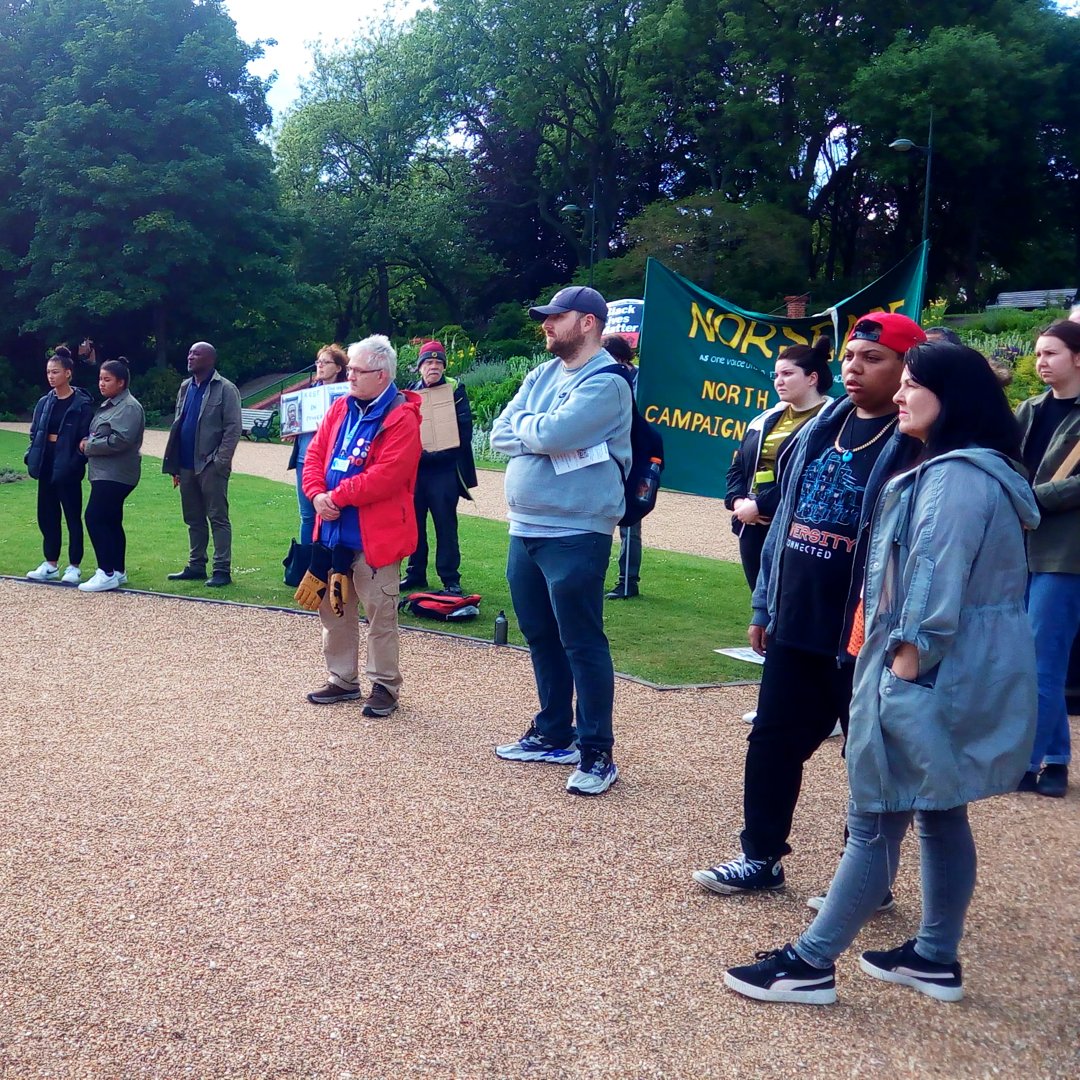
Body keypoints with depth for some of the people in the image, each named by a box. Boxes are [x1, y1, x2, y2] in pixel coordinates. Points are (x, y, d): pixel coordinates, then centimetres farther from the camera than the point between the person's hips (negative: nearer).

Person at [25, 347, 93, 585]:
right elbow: (35, 434, 13)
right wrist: (32, 458, 0)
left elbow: (86, 438, -11)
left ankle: (74, 567, 12)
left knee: (73, 517, 3)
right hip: (46, 466, 6)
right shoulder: (44, 402, 9)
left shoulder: (82, 403, -9)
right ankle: (51, 564, 23)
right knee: (47, 516, 11)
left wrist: (75, 464, -19)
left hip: (67, 468, -6)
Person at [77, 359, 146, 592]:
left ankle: (107, 573, -10)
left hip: (115, 475, -10)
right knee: (111, 521, 13)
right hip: (105, 473, 10)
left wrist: (89, 446, -14)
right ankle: (118, 571, 20)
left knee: (95, 518, -13)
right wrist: (87, 442, 2)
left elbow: (120, 440, -24)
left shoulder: (129, 407, -14)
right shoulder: (109, 405, 18)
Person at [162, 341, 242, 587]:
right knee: (194, 519, 13)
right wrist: (174, 465, 12)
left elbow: (233, 428, -11)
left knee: (218, 518, -3)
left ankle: (222, 569, -1)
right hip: (187, 465, 7)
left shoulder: (225, 389, -6)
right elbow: (177, 425, 17)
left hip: (210, 465, -7)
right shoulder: (185, 387, 15)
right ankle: (196, 566, 21)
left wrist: (220, 461, -17)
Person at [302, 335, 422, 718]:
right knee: (333, 606, 15)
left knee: (379, 612, 2)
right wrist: (317, 494, -8)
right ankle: (342, 679, 29)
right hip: (333, 530, 8)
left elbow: (387, 474, -22)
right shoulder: (340, 408, 11)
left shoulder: (401, 418, -13)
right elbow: (315, 453, 10)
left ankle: (385, 685, 16)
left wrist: (337, 496, -17)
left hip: (375, 535, -8)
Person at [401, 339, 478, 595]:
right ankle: (416, 574, 20)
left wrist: (440, 450, -18)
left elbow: (464, 429, -8)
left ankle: (450, 579, 4)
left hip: (443, 469, -4)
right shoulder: (410, 391, 10)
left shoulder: (455, 390, 0)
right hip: (414, 467, 4)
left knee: (445, 525, -2)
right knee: (414, 522, 9)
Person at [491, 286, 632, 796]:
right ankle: (553, 734, 30)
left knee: (581, 643, -3)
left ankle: (597, 753, 7)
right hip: (524, 528, 9)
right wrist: (542, 434, -11)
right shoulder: (541, 376, 14)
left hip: (574, 533, -8)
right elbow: (499, 434, 5)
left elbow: (551, 433, -24)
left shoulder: (606, 382, -11)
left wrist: (523, 425, -4)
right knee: (540, 635, 16)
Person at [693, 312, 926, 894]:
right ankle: (761, 856, 31)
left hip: (862, 639, -7)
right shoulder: (819, 428, 10)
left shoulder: (916, 443, -11)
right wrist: (764, 605, 15)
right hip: (793, 627, 7)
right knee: (772, 741, 15)